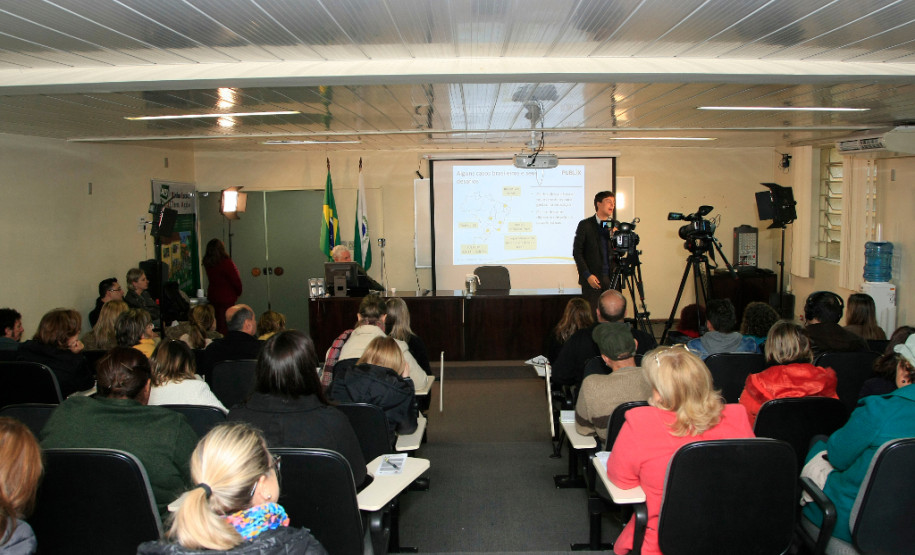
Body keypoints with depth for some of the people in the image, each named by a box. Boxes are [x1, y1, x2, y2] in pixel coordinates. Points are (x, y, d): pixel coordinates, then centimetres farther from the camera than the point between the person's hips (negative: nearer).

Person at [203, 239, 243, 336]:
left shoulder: (207, 263, 0)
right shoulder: (226, 262, -19)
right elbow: (235, 280, -13)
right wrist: (238, 292, 4)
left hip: (212, 296, 7)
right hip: (226, 298, -7)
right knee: (225, 326, -2)